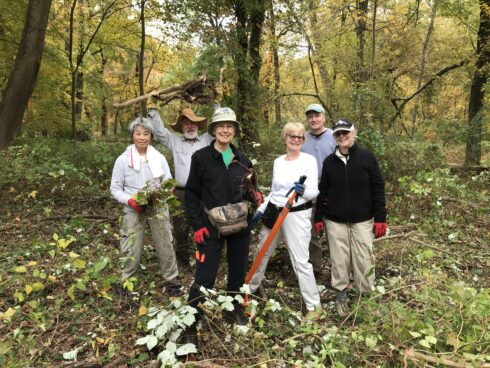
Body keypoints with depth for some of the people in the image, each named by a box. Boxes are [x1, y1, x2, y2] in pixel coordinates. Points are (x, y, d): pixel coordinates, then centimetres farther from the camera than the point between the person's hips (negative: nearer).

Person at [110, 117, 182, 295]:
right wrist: (129, 200, -19)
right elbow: (115, 188, -2)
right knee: (131, 249, 4)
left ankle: (171, 279, 25)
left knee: (165, 244, 8)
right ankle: (126, 282, 25)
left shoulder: (159, 158, 0)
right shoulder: (122, 160, -5)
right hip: (134, 210, -1)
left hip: (158, 208, 2)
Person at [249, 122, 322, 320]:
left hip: (297, 215, -6)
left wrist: (303, 192, -33)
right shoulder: (277, 161, 8)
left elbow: (314, 191, -12)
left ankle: (314, 305, 11)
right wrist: (261, 209, 8)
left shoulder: (309, 160, -8)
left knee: (301, 261, -7)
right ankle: (251, 288, 44)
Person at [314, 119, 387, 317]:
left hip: (362, 220, -2)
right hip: (335, 221, 2)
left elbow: (378, 188, -3)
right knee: (339, 260, 8)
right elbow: (323, 191, 8)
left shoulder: (367, 157, -4)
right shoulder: (329, 161, 4)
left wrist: (380, 218, -6)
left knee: (363, 260, 3)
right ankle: (340, 296, 24)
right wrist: (318, 217, 6)